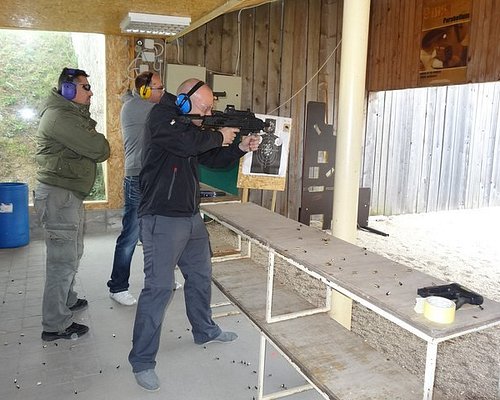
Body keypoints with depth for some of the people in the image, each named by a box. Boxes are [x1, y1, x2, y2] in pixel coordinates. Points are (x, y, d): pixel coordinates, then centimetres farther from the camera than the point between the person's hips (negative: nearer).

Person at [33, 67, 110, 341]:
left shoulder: (73, 114, 18)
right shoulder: (59, 117, -17)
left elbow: (96, 149, 11)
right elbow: (99, 150, -21)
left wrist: (92, 137, -9)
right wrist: (98, 141, -1)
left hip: (69, 195, 11)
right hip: (58, 195, -11)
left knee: (72, 253, 22)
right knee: (63, 261, -5)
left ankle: (67, 301, 39)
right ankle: (55, 326, 6)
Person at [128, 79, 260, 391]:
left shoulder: (192, 127, 15)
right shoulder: (160, 117, -10)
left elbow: (213, 159, 19)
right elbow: (186, 143, -28)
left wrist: (240, 147, 4)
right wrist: (219, 137, -12)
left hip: (192, 217, 9)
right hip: (163, 220, -9)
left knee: (201, 276, 20)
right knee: (159, 287, -8)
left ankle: (205, 331, 40)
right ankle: (142, 361, 5)